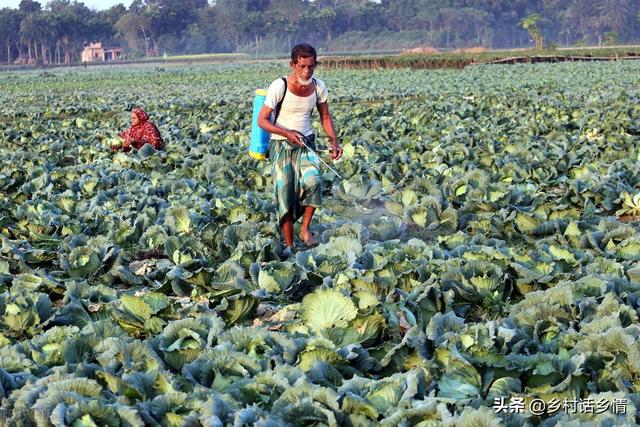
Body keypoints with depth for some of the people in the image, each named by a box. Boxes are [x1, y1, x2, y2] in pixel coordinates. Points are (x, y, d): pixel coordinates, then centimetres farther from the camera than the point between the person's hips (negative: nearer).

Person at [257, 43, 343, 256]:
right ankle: (288, 245, 6)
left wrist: (334, 142, -2)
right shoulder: (280, 86, -14)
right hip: (281, 145, -3)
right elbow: (262, 120, -13)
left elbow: (325, 117, 13)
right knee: (285, 193, -6)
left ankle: (305, 229, -5)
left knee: (313, 182, -23)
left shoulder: (318, 87, 0)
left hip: (306, 143, 3)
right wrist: (287, 133, -26)